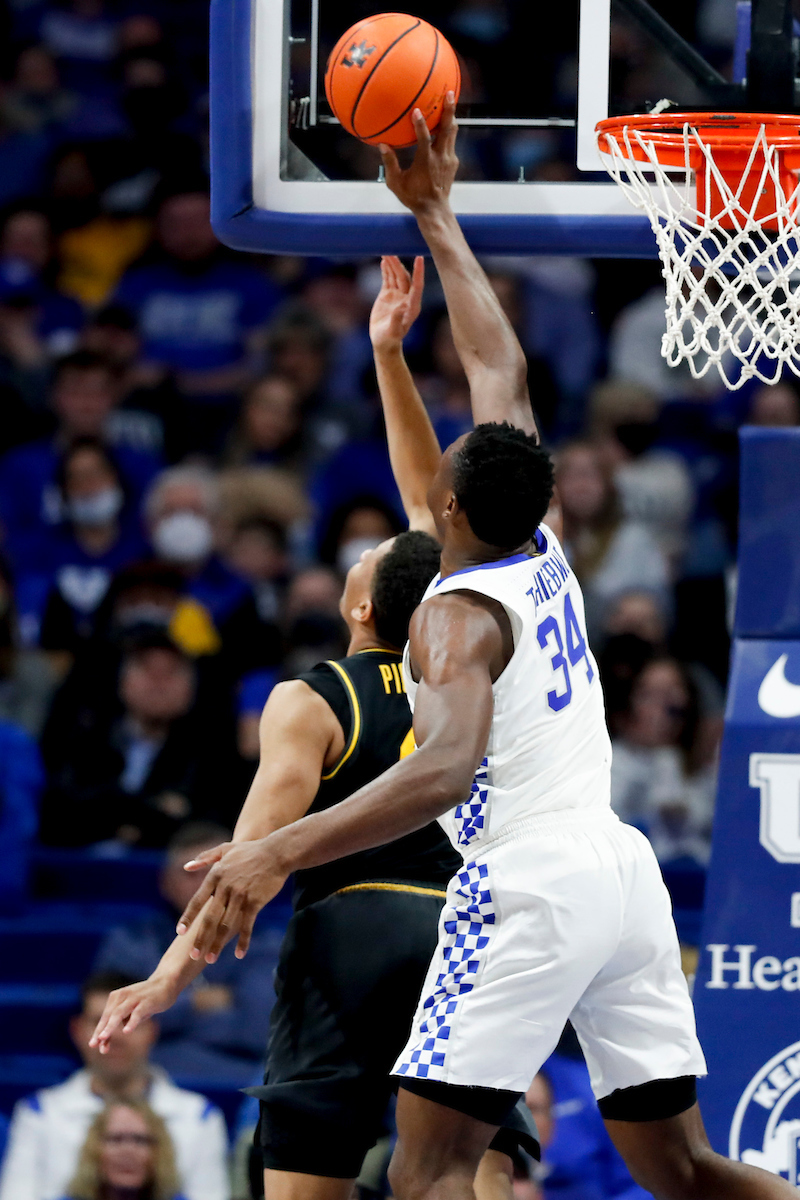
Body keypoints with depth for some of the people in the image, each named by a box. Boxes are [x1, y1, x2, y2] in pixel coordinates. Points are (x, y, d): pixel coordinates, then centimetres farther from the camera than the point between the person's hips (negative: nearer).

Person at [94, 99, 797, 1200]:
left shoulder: (459, 615, -9)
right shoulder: (544, 552, 12)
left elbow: (446, 769, -28)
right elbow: (502, 368, 24)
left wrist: (275, 854, -37)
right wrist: (436, 214, 30)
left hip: (527, 886, -8)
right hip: (624, 868, 8)